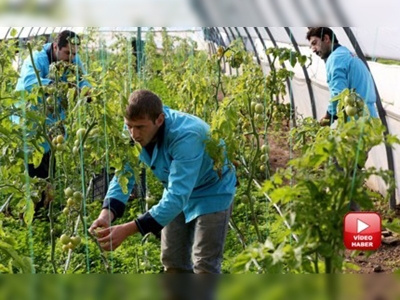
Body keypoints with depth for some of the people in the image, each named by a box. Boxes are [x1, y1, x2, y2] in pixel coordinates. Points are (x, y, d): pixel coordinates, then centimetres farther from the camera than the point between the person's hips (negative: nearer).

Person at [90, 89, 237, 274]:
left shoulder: (186, 136, -41)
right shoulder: (136, 130, -22)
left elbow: (177, 196, -44)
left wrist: (127, 230, -50)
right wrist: (106, 214, -36)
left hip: (211, 192, -6)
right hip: (178, 190, 6)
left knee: (204, 266, -9)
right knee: (172, 261, 11)